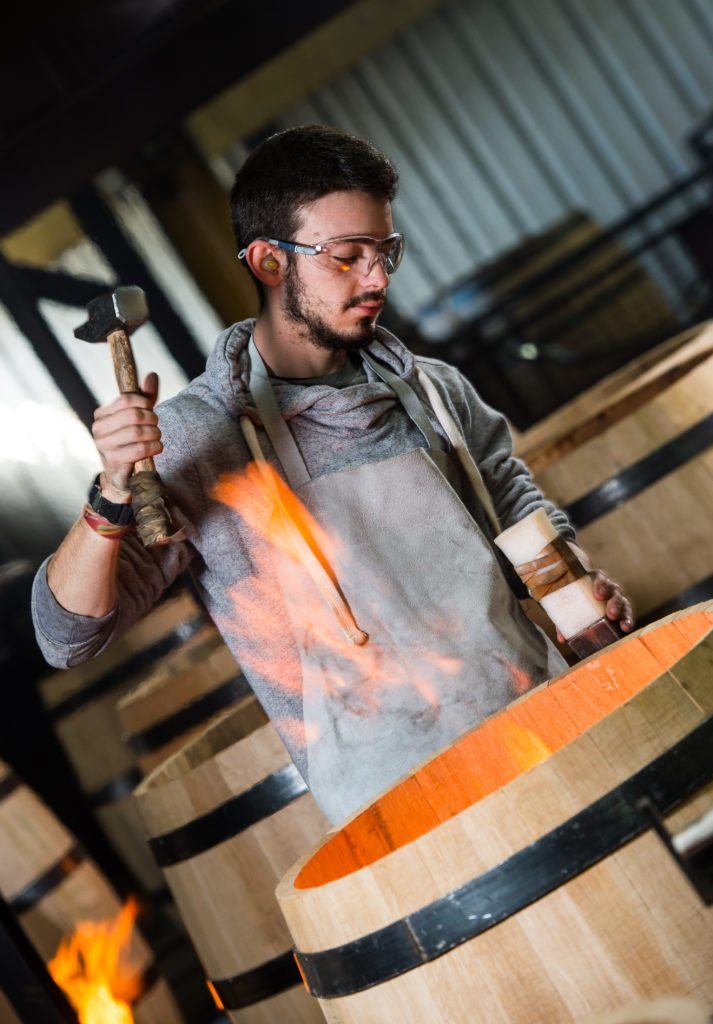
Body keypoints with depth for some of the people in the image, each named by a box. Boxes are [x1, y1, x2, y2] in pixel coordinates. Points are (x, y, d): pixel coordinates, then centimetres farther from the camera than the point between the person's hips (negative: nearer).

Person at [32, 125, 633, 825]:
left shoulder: (429, 388, 10)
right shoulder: (192, 437, -6)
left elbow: (514, 498, 26)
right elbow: (67, 637, -8)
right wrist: (113, 496, -25)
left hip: (547, 721, 5)